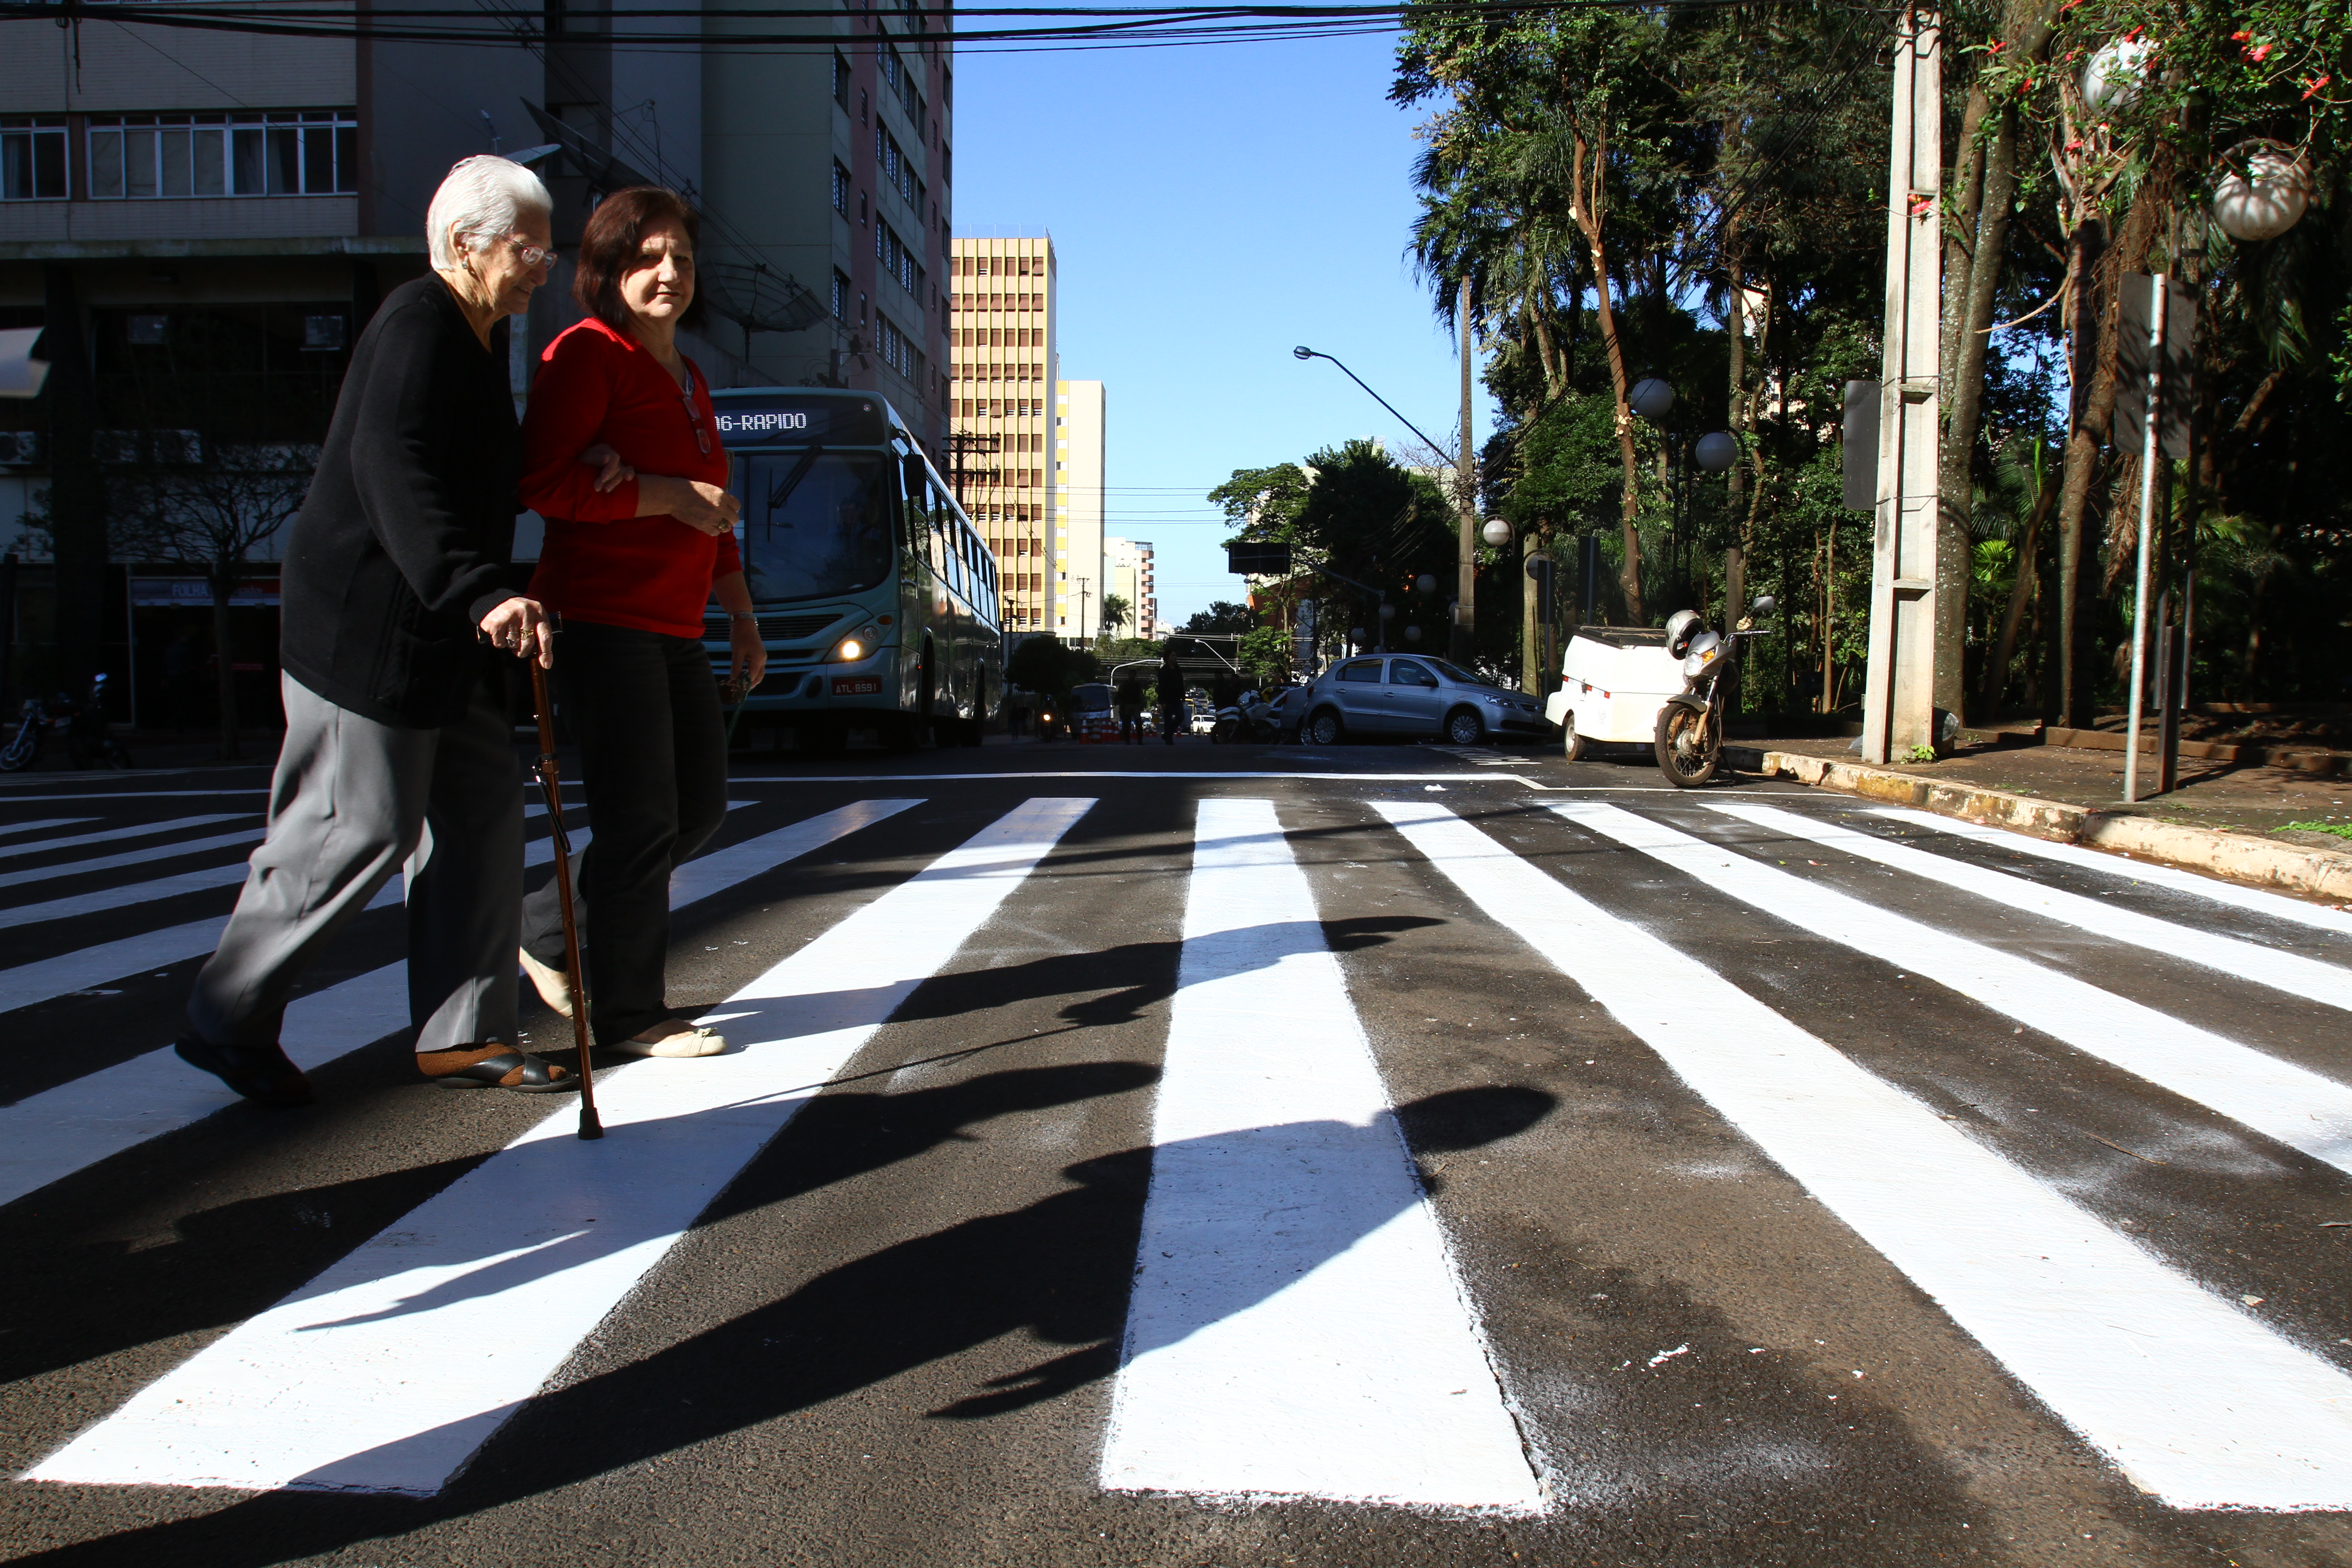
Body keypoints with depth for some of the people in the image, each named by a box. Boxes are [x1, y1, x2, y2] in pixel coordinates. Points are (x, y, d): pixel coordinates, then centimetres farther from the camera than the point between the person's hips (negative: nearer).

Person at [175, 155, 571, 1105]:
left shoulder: (476, 338, 18)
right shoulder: (414, 330, -15)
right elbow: (394, 474, -30)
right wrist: (479, 592, -39)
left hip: (438, 634, 10)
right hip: (368, 630, -10)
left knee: (483, 812, 7)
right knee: (360, 830, -5)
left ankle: (464, 1034, 13)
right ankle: (226, 1021, 12)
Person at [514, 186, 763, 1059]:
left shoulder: (688, 380, 22)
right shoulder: (588, 354, -6)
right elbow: (542, 480, -17)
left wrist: (741, 617, 23)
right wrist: (668, 495, -18)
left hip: (674, 631, 9)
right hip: (602, 620, -9)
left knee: (700, 806, 11)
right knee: (642, 820, -6)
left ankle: (549, 931, 27)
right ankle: (628, 1013, 8)